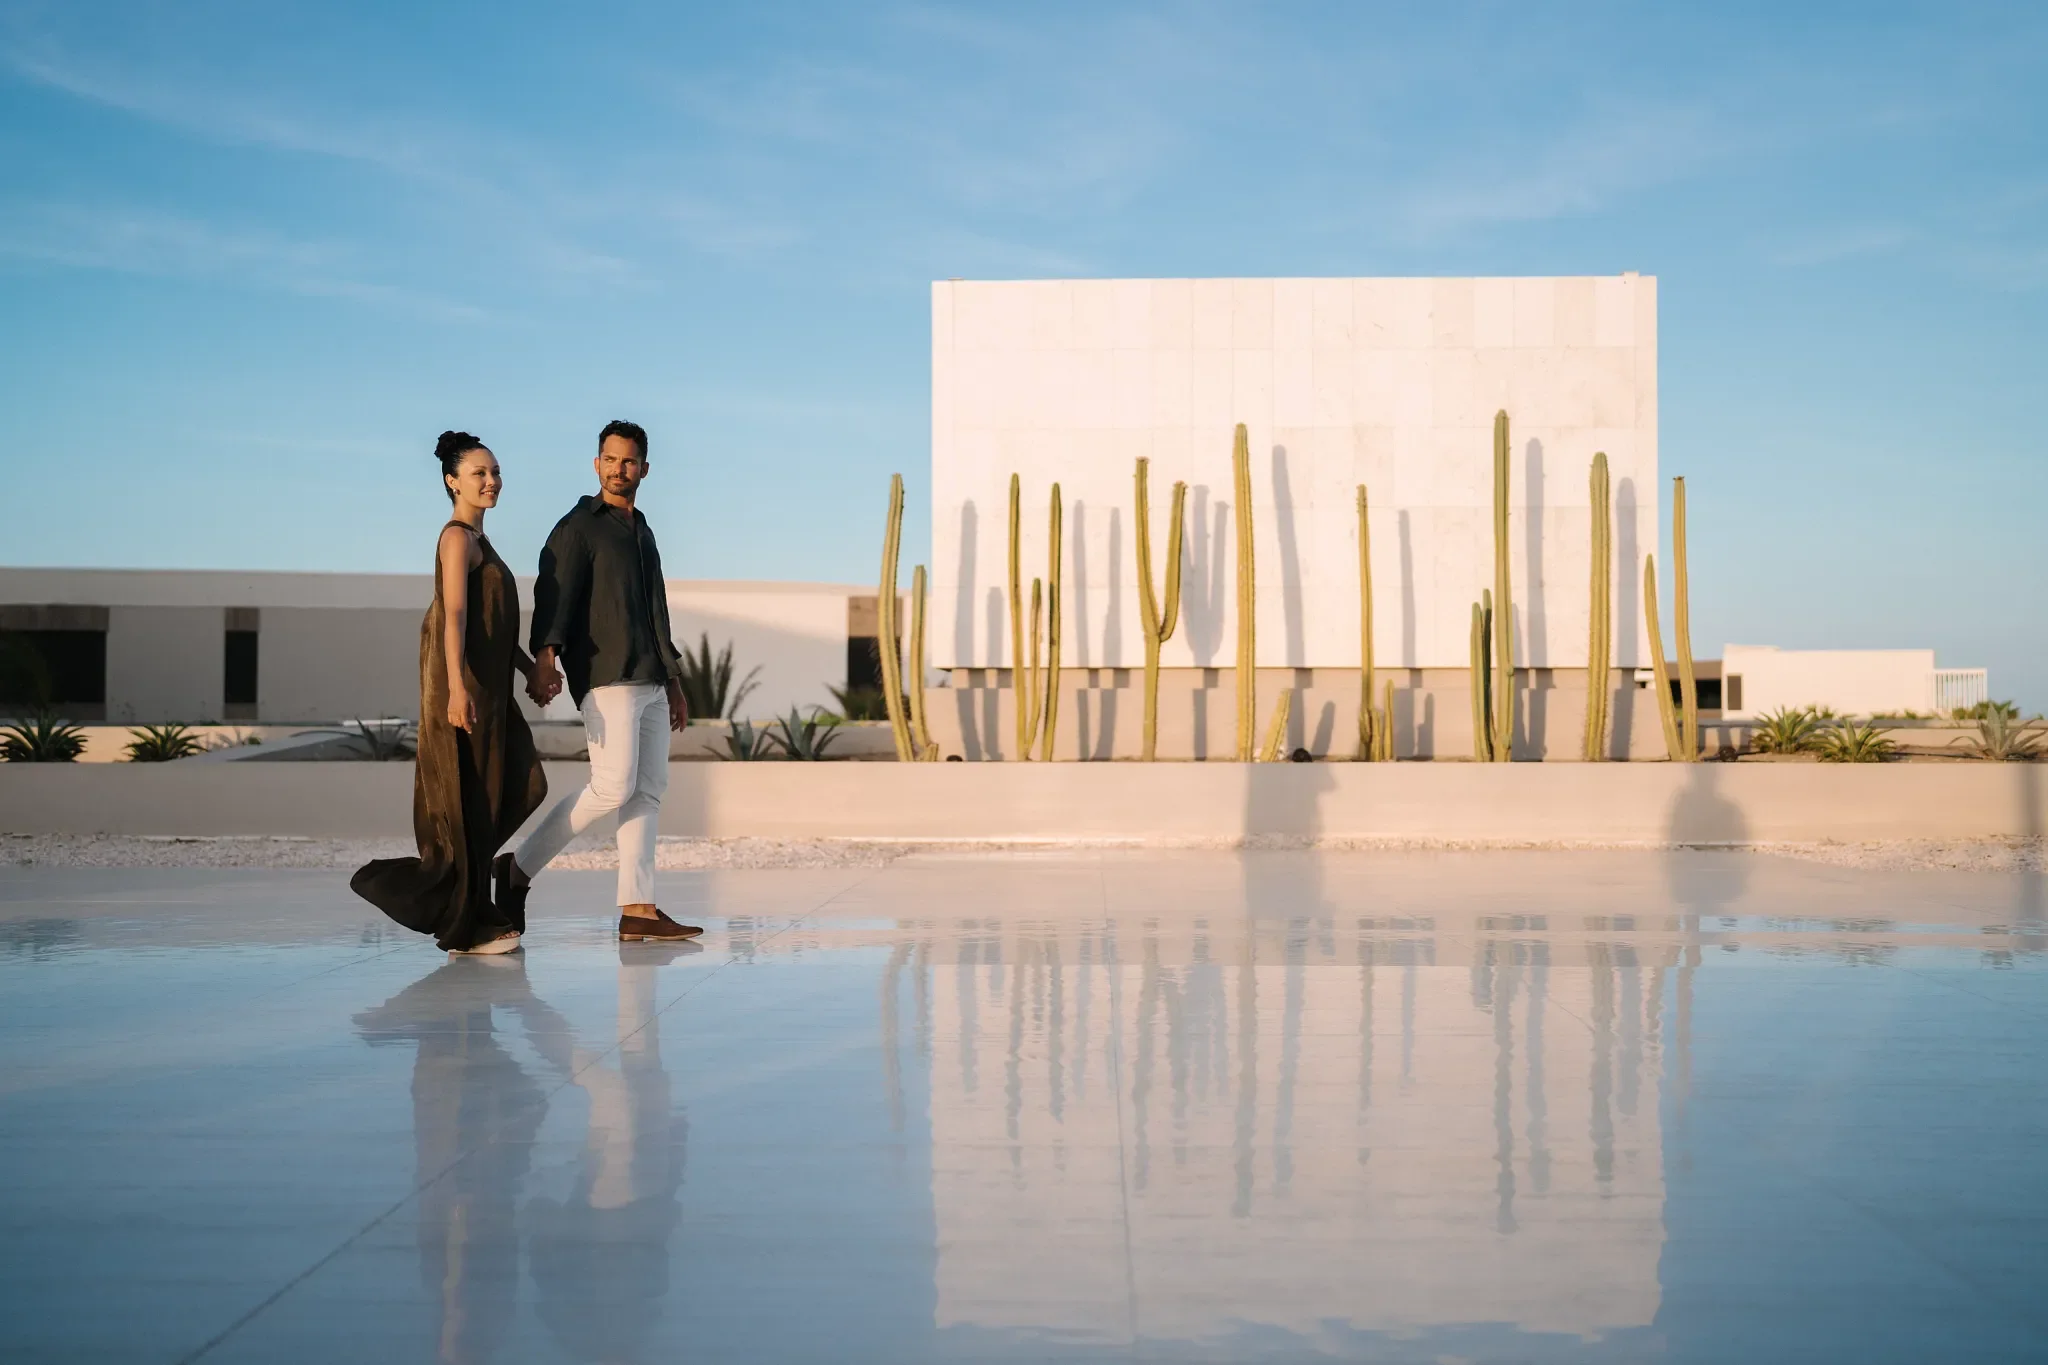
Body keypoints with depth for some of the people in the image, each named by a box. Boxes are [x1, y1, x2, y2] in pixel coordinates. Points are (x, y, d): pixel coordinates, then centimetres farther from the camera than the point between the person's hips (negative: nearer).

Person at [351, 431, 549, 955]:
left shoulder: (477, 540, 20)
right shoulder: (458, 537, -10)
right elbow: (454, 616, -21)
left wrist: (529, 668, 26)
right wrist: (457, 687, -29)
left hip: (488, 685, 10)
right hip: (465, 684, -10)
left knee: (519, 789, 8)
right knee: (470, 800, -3)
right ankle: (467, 925, 5)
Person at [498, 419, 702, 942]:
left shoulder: (642, 532, 23)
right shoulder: (578, 527, -1)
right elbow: (553, 593, -14)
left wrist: (673, 683, 25)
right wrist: (545, 657, -30)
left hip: (650, 683, 8)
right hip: (605, 679, -8)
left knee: (648, 791, 2)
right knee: (613, 786, -15)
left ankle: (637, 909, 2)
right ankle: (519, 868, -2)